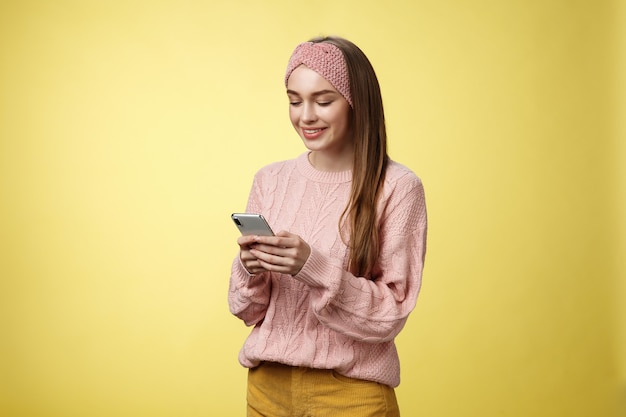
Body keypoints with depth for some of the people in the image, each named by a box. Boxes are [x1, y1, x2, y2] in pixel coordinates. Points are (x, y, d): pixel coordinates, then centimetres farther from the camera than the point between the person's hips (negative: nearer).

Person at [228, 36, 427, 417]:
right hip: (269, 384, 4)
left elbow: (391, 314, -12)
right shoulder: (270, 181, 2)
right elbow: (249, 310, 5)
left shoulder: (397, 188, -11)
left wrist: (314, 268, -24)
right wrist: (251, 271, -15)